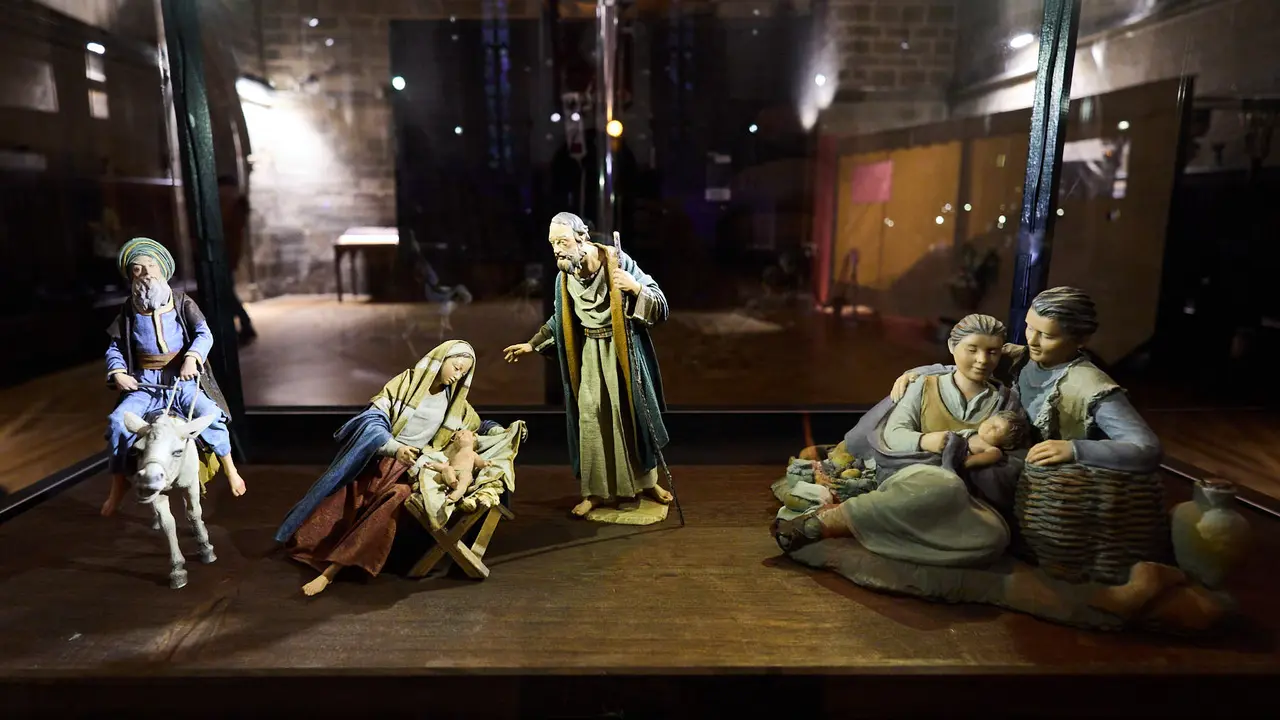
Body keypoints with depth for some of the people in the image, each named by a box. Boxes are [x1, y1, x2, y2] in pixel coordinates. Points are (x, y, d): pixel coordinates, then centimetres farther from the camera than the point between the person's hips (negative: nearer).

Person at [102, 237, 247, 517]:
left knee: (209, 414, -25)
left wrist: (192, 358, -24)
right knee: (117, 420, -20)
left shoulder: (182, 302, 3)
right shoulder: (128, 310, 8)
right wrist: (117, 373, -9)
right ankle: (119, 480, 0)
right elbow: (115, 348, 10)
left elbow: (204, 334, -5)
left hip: (183, 378, -2)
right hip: (145, 383, 2)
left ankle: (229, 468, -2)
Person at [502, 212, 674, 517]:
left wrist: (635, 288, -34)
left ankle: (647, 481, 25)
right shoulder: (564, 276, -1)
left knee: (631, 414, 5)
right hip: (589, 352, 4)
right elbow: (559, 319, 17)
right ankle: (596, 491, 13)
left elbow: (660, 308, -16)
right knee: (590, 417, 1)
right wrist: (532, 344, 18)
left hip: (622, 350, -3)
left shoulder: (618, 262, -16)